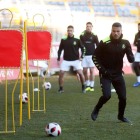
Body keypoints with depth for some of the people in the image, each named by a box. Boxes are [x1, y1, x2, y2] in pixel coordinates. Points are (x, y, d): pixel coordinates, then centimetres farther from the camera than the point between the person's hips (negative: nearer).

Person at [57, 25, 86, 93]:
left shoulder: (77, 40, -4)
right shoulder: (63, 40, 0)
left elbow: (83, 48, 6)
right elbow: (60, 50, 10)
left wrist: (81, 57, -6)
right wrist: (58, 59, 4)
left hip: (76, 60, -1)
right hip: (66, 60, 1)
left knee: (80, 73, -11)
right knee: (61, 74, -8)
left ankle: (83, 87, 10)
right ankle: (61, 89, 8)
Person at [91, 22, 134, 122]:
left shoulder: (125, 43, -2)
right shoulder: (104, 42, -12)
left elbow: (131, 60, 1)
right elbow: (95, 57, -3)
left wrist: (130, 57, -23)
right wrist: (102, 70, -11)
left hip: (118, 74, 4)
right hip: (105, 74, -3)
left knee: (123, 97, 1)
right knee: (107, 95, -19)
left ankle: (121, 116, 28)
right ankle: (96, 110, 10)